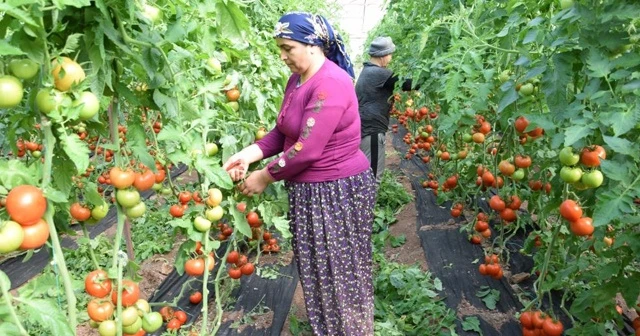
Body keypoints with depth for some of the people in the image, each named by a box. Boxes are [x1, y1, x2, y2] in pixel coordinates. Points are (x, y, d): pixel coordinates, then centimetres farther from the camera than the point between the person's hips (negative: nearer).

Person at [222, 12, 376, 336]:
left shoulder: (330, 84, -24)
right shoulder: (297, 80, 7)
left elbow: (307, 149, -26)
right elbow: (283, 132, 10)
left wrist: (265, 177, -14)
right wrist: (250, 153, -6)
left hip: (339, 192, -9)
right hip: (308, 190, 10)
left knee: (341, 273, 8)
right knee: (316, 270, 22)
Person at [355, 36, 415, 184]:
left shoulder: (368, 71, 16)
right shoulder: (379, 73, -16)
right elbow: (405, 84, -14)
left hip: (366, 127, 11)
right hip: (372, 129, -11)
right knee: (373, 175, -4)